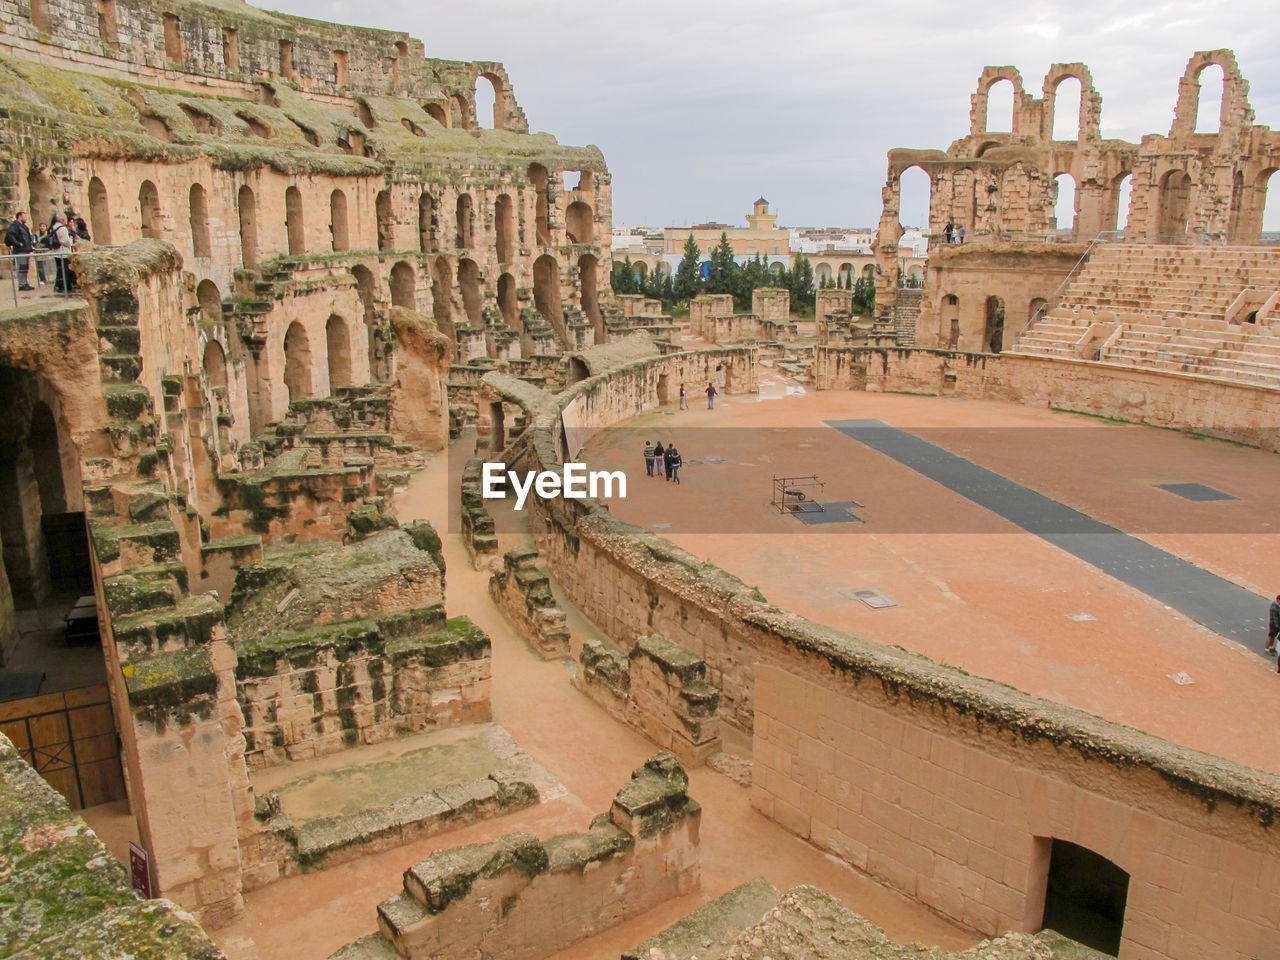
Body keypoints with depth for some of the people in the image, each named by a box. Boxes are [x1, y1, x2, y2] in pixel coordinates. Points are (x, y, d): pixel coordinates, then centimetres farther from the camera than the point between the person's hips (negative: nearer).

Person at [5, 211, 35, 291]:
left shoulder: (24, 226, 21)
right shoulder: (14, 225, -9)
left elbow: (28, 237, 35)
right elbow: (9, 236, -22)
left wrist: (31, 244, 21)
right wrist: (17, 243, -20)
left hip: (26, 250, 10)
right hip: (20, 251, -10)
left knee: (25, 268, 12)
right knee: (21, 268, -9)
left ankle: (26, 284, 17)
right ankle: (21, 284, -8)